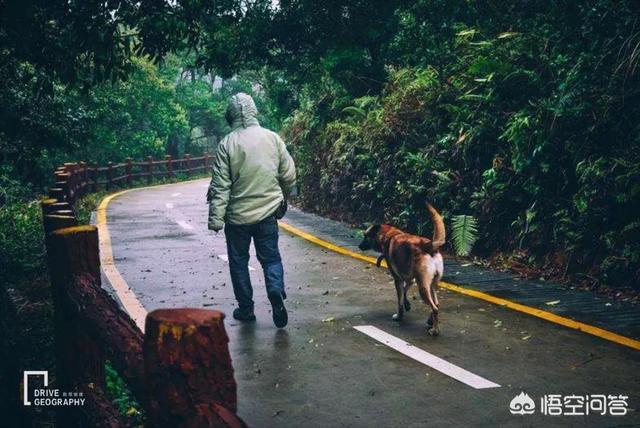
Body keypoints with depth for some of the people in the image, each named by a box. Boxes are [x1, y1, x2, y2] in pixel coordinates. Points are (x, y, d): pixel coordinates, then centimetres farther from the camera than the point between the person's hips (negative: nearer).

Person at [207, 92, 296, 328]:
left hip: (237, 215, -2)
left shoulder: (227, 144, -10)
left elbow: (220, 186, -12)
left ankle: (246, 308, 18)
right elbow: (289, 175, 5)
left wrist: (215, 219, -8)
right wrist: (283, 198, 23)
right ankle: (276, 291, -13)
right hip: (268, 213, 2)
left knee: (239, 261, 13)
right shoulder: (272, 138, -2)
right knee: (271, 257, 12)